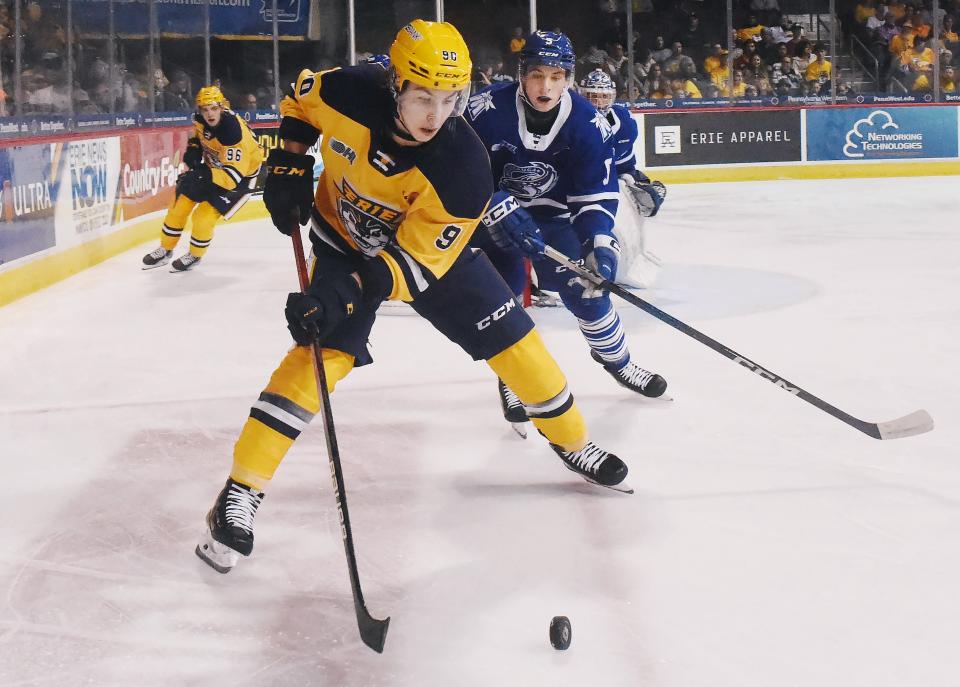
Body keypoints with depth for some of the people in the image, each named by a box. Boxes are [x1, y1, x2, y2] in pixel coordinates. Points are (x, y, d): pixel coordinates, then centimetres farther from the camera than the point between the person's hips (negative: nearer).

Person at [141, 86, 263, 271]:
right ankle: (165, 249, 24)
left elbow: (235, 175, -39)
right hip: (211, 165, 7)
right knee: (180, 204, 4)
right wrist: (193, 150, -8)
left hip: (241, 172, -7)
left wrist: (208, 176, -50)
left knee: (205, 215, -15)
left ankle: (195, 255, 13)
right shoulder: (201, 120, -16)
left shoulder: (234, 132, -37)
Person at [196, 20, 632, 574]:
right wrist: (290, 162, -12)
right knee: (323, 351, -20)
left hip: (429, 245, 1)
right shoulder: (345, 93, -29)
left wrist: (349, 292, -43)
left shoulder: (464, 168, -33)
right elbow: (300, 98, -3)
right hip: (345, 241, -1)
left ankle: (574, 443, 25)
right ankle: (240, 492, -15)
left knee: (511, 337, -1)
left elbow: (418, 261, -32)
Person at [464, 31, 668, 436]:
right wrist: (500, 208, -34)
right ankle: (512, 379, 2)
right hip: (491, 215, -2)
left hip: (551, 215, 2)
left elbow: (597, 194, -15)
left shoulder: (588, 124, -18)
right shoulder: (488, 111, -26)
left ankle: (616, 359, 26)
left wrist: (599, 242, -30)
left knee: (586, 285, -1)